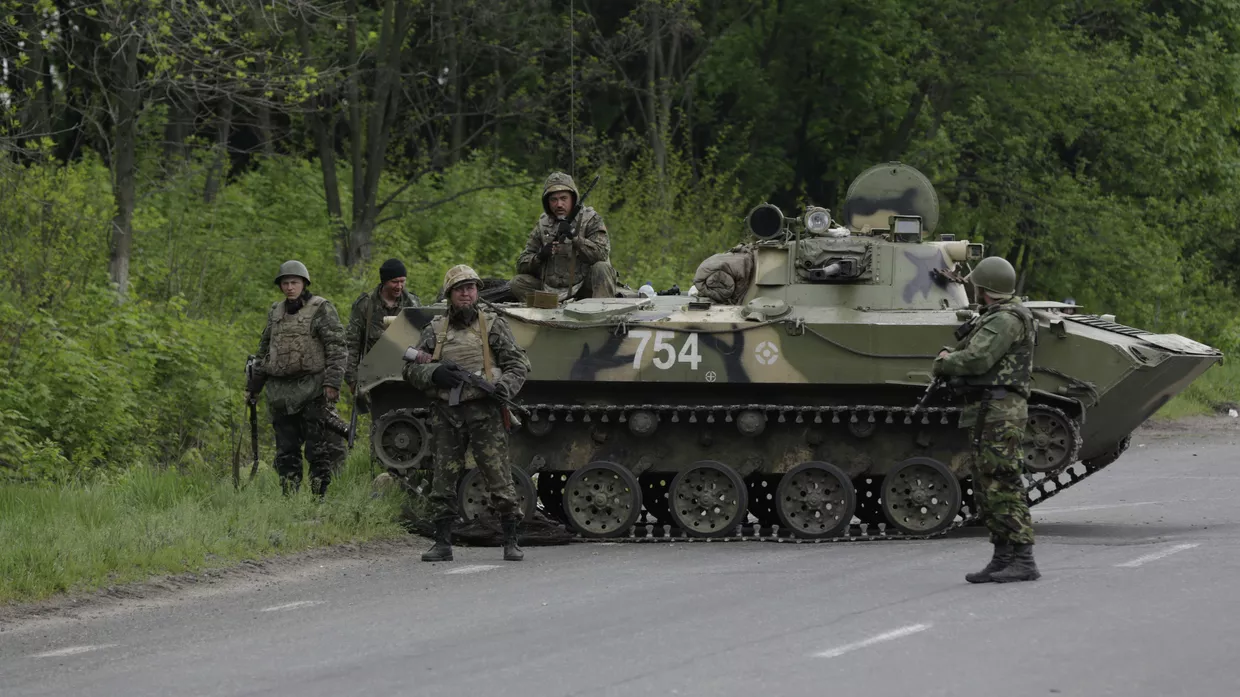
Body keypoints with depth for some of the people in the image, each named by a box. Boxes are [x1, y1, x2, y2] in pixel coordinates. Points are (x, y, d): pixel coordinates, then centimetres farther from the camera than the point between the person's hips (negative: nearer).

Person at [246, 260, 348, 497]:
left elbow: (337, 349, -7)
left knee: (319, 449, -7)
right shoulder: (276, 312, 16)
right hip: (280, 392, 6)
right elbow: (264, 351, 24)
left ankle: (318, 497, -4)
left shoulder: (321, 310, -1)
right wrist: (253, 386, 22)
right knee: (286, 450, 6)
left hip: (312, 390, -6)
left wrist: (332, 382, -17)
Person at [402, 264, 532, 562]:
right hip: (446, 414, 2)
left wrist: (504, 387, -12)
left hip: (484, 412, -2)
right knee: (443, 481, 2)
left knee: (499, 478, -5)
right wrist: (434, 374, -9)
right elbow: (411, 370, 11)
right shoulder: (435, 330, 12)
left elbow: (519, 364, 6)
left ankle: (511, 542, 1)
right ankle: (442, 543, 8)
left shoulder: (492, 325, 7)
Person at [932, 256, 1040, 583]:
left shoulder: (1007, 319, -13)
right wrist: (951, 355, 5)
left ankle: (1024, 561, -13)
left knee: (1003, 487, -12)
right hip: (985, 412, 11)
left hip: (1000, 412, -11)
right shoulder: (996, 317, 21)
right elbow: (970, 352, 25)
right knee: (986, 489, 11)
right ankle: (1002, 559, 14)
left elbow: (977, 360, -22)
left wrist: (943, 362, -5)